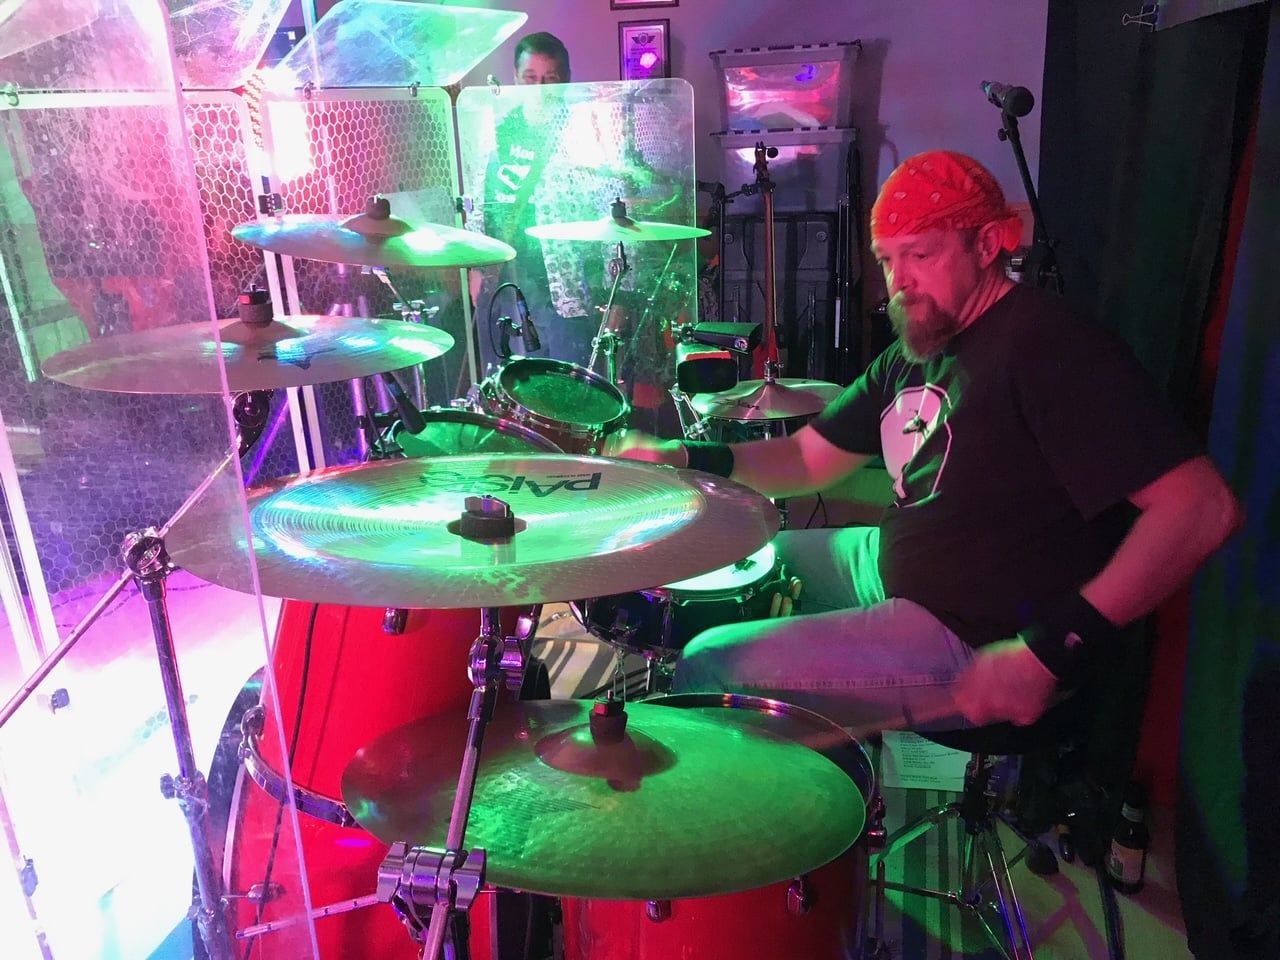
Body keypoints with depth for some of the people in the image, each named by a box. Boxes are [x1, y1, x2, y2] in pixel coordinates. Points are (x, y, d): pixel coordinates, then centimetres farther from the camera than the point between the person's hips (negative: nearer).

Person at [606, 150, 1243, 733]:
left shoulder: (1047, 349, -21)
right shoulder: (911, 355, 9)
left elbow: (1203, 505, -27)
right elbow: (809, 457, 10)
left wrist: (1055, 647, -34)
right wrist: (686, 458, -8)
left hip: (976, 643, -10)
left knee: (709, 669, -12)